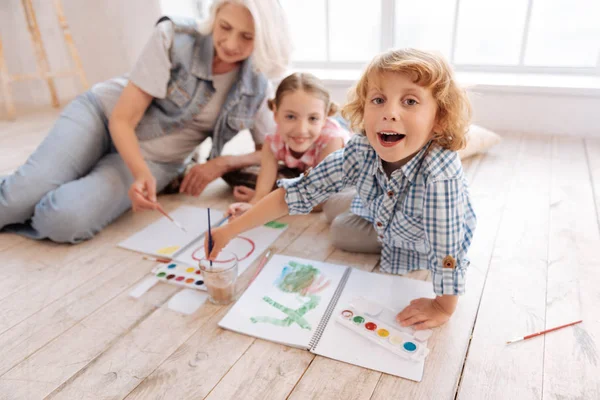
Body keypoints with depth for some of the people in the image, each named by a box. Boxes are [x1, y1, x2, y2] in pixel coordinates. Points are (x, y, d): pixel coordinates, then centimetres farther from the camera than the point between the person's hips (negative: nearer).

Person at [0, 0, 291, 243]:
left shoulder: (256, 88, -10)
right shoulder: (173, 37, -18)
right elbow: (122, 118, -17)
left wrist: (223, 163, -18)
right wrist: (141, 173, -35)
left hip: (154, 160, 1)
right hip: (101, 115, -1)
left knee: (65, 220, -25)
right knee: (25, 196, -25)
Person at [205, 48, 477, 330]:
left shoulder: (441, 174, -46)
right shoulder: (361, 151, -29)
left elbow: (446, 251, -36)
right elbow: (298, 192, -23)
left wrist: (443, 308, -22)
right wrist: (230, 230, -24)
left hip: (422, 249, -4)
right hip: (383, 224, 4)